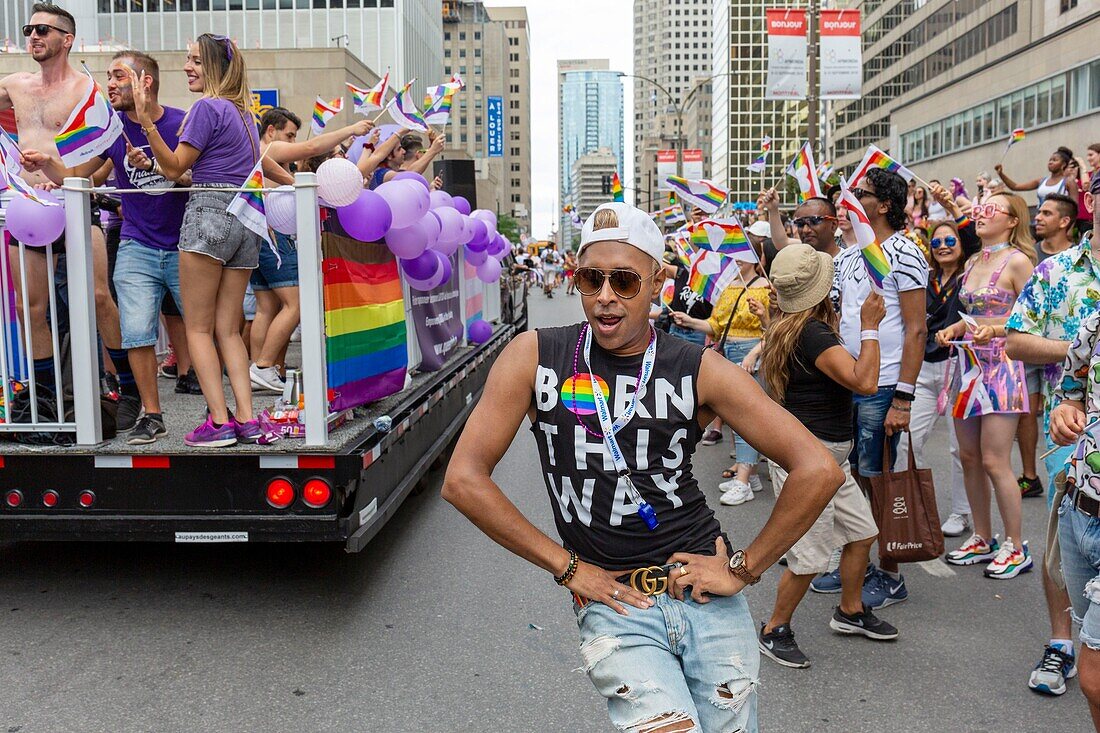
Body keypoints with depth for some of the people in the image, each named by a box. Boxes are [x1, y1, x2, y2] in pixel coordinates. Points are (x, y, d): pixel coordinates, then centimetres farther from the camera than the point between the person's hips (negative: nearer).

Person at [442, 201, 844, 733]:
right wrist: (566, 566, -6)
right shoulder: (535, 358, -4)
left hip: (708, 595, 2)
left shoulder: (700, 370, -4)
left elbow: (819, 470, -4)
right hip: (611, 603, -1)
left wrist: (745, 568, -5)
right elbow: (463, 480, -7)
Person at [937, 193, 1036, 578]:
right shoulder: (973, 262, 15)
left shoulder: (1018, 261, -7)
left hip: (1002, 366, -7)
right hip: (970, 364, 7)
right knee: (969, 457, 9)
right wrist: (952, 329, 6)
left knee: (994, 462, -7)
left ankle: (1016, 546, 7)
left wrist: (995, 330, -25)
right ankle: (982, 539, 22)